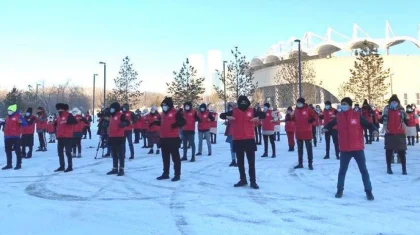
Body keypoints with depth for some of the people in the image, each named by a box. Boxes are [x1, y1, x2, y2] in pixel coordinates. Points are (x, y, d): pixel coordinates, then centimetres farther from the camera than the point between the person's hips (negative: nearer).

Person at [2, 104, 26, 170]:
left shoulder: (18, 116, -9)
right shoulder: (7, 117, 14)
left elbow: (25, 124, -16)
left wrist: (21, 122, -34)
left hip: (15, 136, -8)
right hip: (7, 137, 8)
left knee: (17, 150, -1)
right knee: (8, 150, 13)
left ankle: (18, 164, 5)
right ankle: (9, 164, 22)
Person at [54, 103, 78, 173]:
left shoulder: (68, 115, -9)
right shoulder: (59, 116, 16)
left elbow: (75, 121, -22)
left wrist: (67, 121, -31)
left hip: (67, 136, -8)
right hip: (60, 137, 8)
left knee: (68, 152, -4)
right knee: (60, 151, 12)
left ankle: (70, 166, 4)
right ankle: (62, 166, 21)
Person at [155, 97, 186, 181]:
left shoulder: (176, 113, -10)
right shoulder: (163, 113, 16)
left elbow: (183, 122, -14)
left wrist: (176, 124, -30)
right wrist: (156, 122, 17)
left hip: (173, 138, -9)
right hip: (164, 138, 9)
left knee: (175, 157, -2)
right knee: (165, 157, 15)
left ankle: (177, 174, 3)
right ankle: (165, 173, 25)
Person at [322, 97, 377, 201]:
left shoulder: (357, 115, -6)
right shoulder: (338, 117, 1)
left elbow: (367, 124, -7)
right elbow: (331, 124, 12)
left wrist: (374, 129, -26)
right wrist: (325, 128, -9)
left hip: (357, 148, -2)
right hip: (345, 149, 2)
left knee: (363, 170, 6)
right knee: (342, 170, 12)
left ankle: (368, 191, 18)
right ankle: (340, 190, 27)